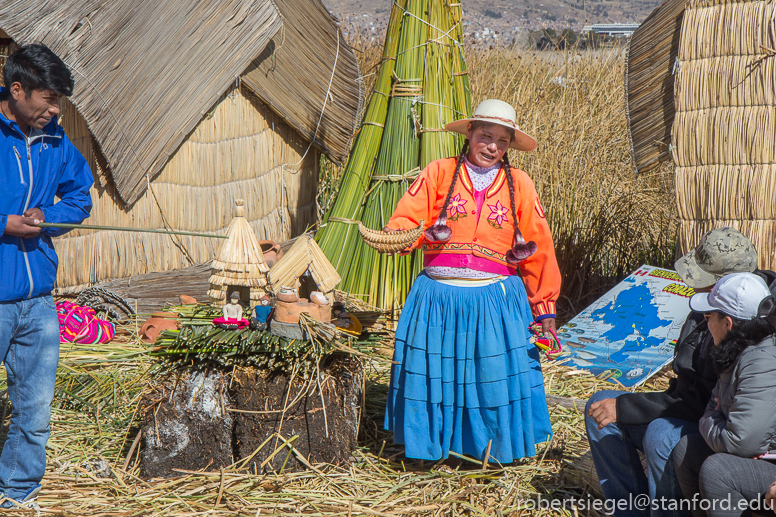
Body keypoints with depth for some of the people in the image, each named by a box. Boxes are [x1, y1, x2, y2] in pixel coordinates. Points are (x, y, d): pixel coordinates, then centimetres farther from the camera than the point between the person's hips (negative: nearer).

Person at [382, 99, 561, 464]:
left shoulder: (519, 184, 8)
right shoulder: (439, 173, 6)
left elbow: (539, 249, 8)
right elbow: (408, 218, 1)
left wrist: (544, 307, 6)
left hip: (496, 300, 0)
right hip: (439, 297, 0)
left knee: (498, 375, 0)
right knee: (432, 374, 5)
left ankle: (498, 447, 18)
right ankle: (432, 444, 24)